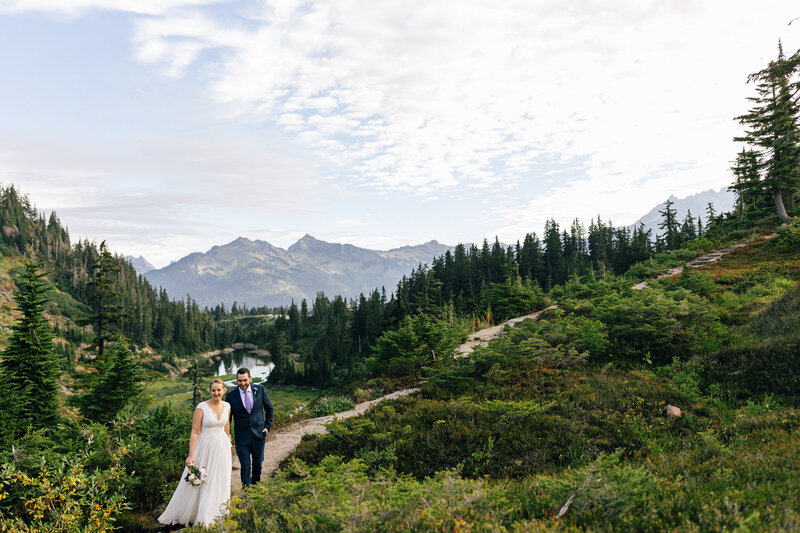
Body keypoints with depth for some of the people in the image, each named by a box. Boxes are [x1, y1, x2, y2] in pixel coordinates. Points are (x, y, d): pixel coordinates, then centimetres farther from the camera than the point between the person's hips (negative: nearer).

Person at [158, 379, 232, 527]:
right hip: (205, 448, -4)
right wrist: (191, 456, -20)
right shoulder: (201, 408, -14)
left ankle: (215, 517, 32)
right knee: (199, 482, 4)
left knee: (220, 482, 13)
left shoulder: (227, 406, 0)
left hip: (222, 447, 5)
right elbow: (194, 432, -15)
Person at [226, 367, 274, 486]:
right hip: (242, 436, -1)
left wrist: (268, 426, 4)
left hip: (259, 433, 2)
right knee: (245, 466, 0)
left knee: (258, 463, 13)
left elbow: (269, 408, 10)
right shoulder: (231, 396, -5)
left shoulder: (260, 389, -1)